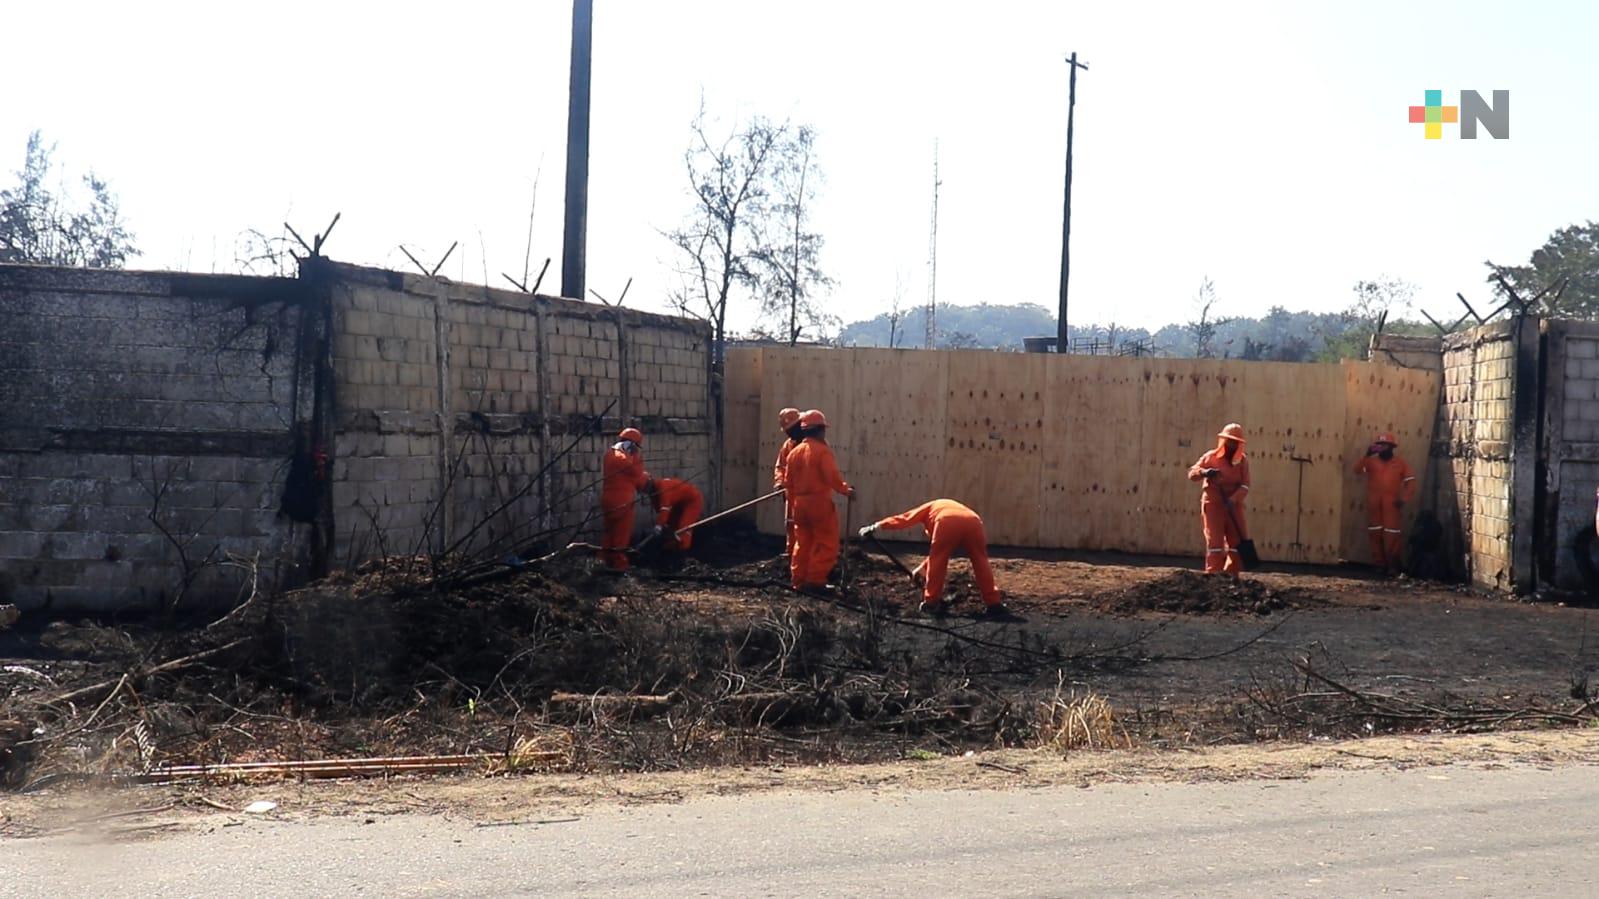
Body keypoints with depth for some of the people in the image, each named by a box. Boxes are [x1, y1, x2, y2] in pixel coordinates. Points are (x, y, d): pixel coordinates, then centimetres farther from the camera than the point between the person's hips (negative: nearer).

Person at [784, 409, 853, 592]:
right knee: (826, 544, 0)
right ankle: (816, 580, -4)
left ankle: (799, 580, 16)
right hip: (820, 502, -7)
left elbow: (790, 481, 13)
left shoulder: (795, 452, 10)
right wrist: (846, 489, -7)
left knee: (803, 543, 15)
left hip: (800, 503, 7)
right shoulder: (822, 450, -12)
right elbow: (832, 476, -20)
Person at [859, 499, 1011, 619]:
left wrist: (875, 527, 38)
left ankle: (932, 603, 20)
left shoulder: (929, 508, 37)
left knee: (937, 562, 15)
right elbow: (937, 550, 51)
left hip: (947, 523, -4)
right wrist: (922, 567, 57)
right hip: (973, 522, 4)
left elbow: (904, 519, 32)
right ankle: (994, 605, 16)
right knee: (981, 563, 16)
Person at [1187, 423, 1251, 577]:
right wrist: (1204, 472, -27)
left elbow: (1245, 486, -7)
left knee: (1237, 541, 6)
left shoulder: (1243, 460, 2)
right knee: (1215, 541, -6)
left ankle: (1231, 575, 16)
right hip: (1213, 505, -3)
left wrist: (1233, 499, -24)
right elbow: (1191, 473, -4)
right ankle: (1213, 575, -5)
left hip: (1233, 506, 3)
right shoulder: (1211, 457, -3)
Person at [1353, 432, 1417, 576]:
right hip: (1374, 504, 2)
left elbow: (1410, 482, 3)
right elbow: (1357, 470, -6)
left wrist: (1403, 499, -8)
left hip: (1392, 504, -2)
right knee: (1375, 534, 4)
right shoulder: (1372, 461, 7)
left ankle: (1393, 565, 0)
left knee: (1391, 535, -6)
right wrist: (1366, 455, -17)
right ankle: (1380, 564, 12)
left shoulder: (1401, 463, 4)